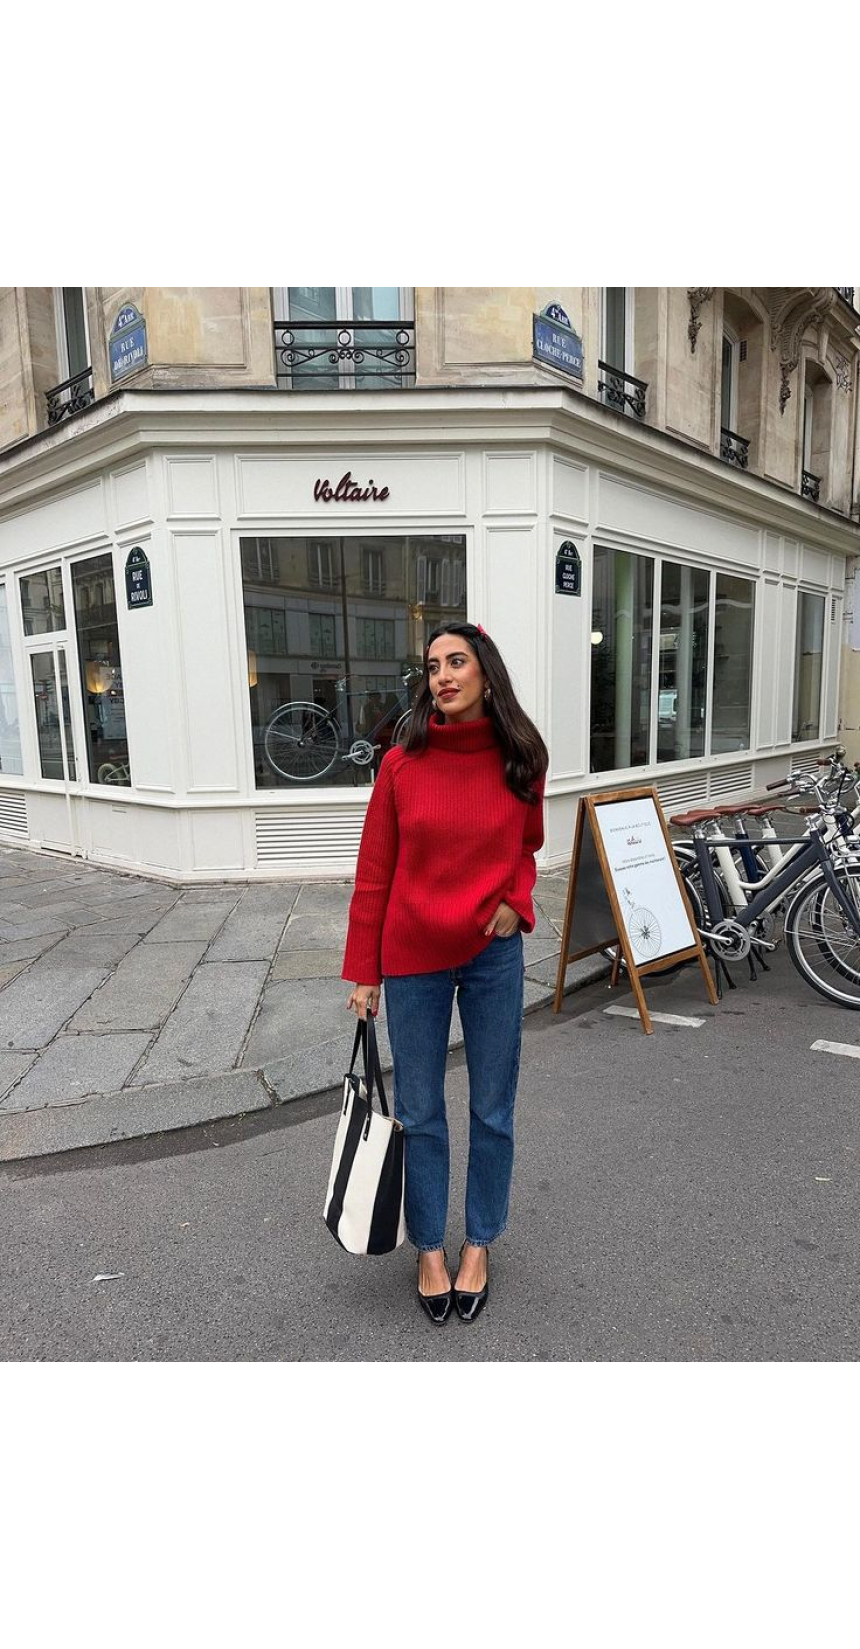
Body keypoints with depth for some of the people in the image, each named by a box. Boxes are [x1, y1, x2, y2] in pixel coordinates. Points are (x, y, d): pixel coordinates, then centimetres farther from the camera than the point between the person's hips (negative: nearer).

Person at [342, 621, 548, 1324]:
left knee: (493, 1112, 13)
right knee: (420, 1114, 12)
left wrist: (515, 901, -8)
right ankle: (430, 1249, 34)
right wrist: (364, 973, -2)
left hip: (494, 956, 1)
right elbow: (374, 874, -4)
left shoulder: (520, 760, -3)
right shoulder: (402, 763, -8)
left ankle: (478, 1247, 36)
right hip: (414, 960, -1)